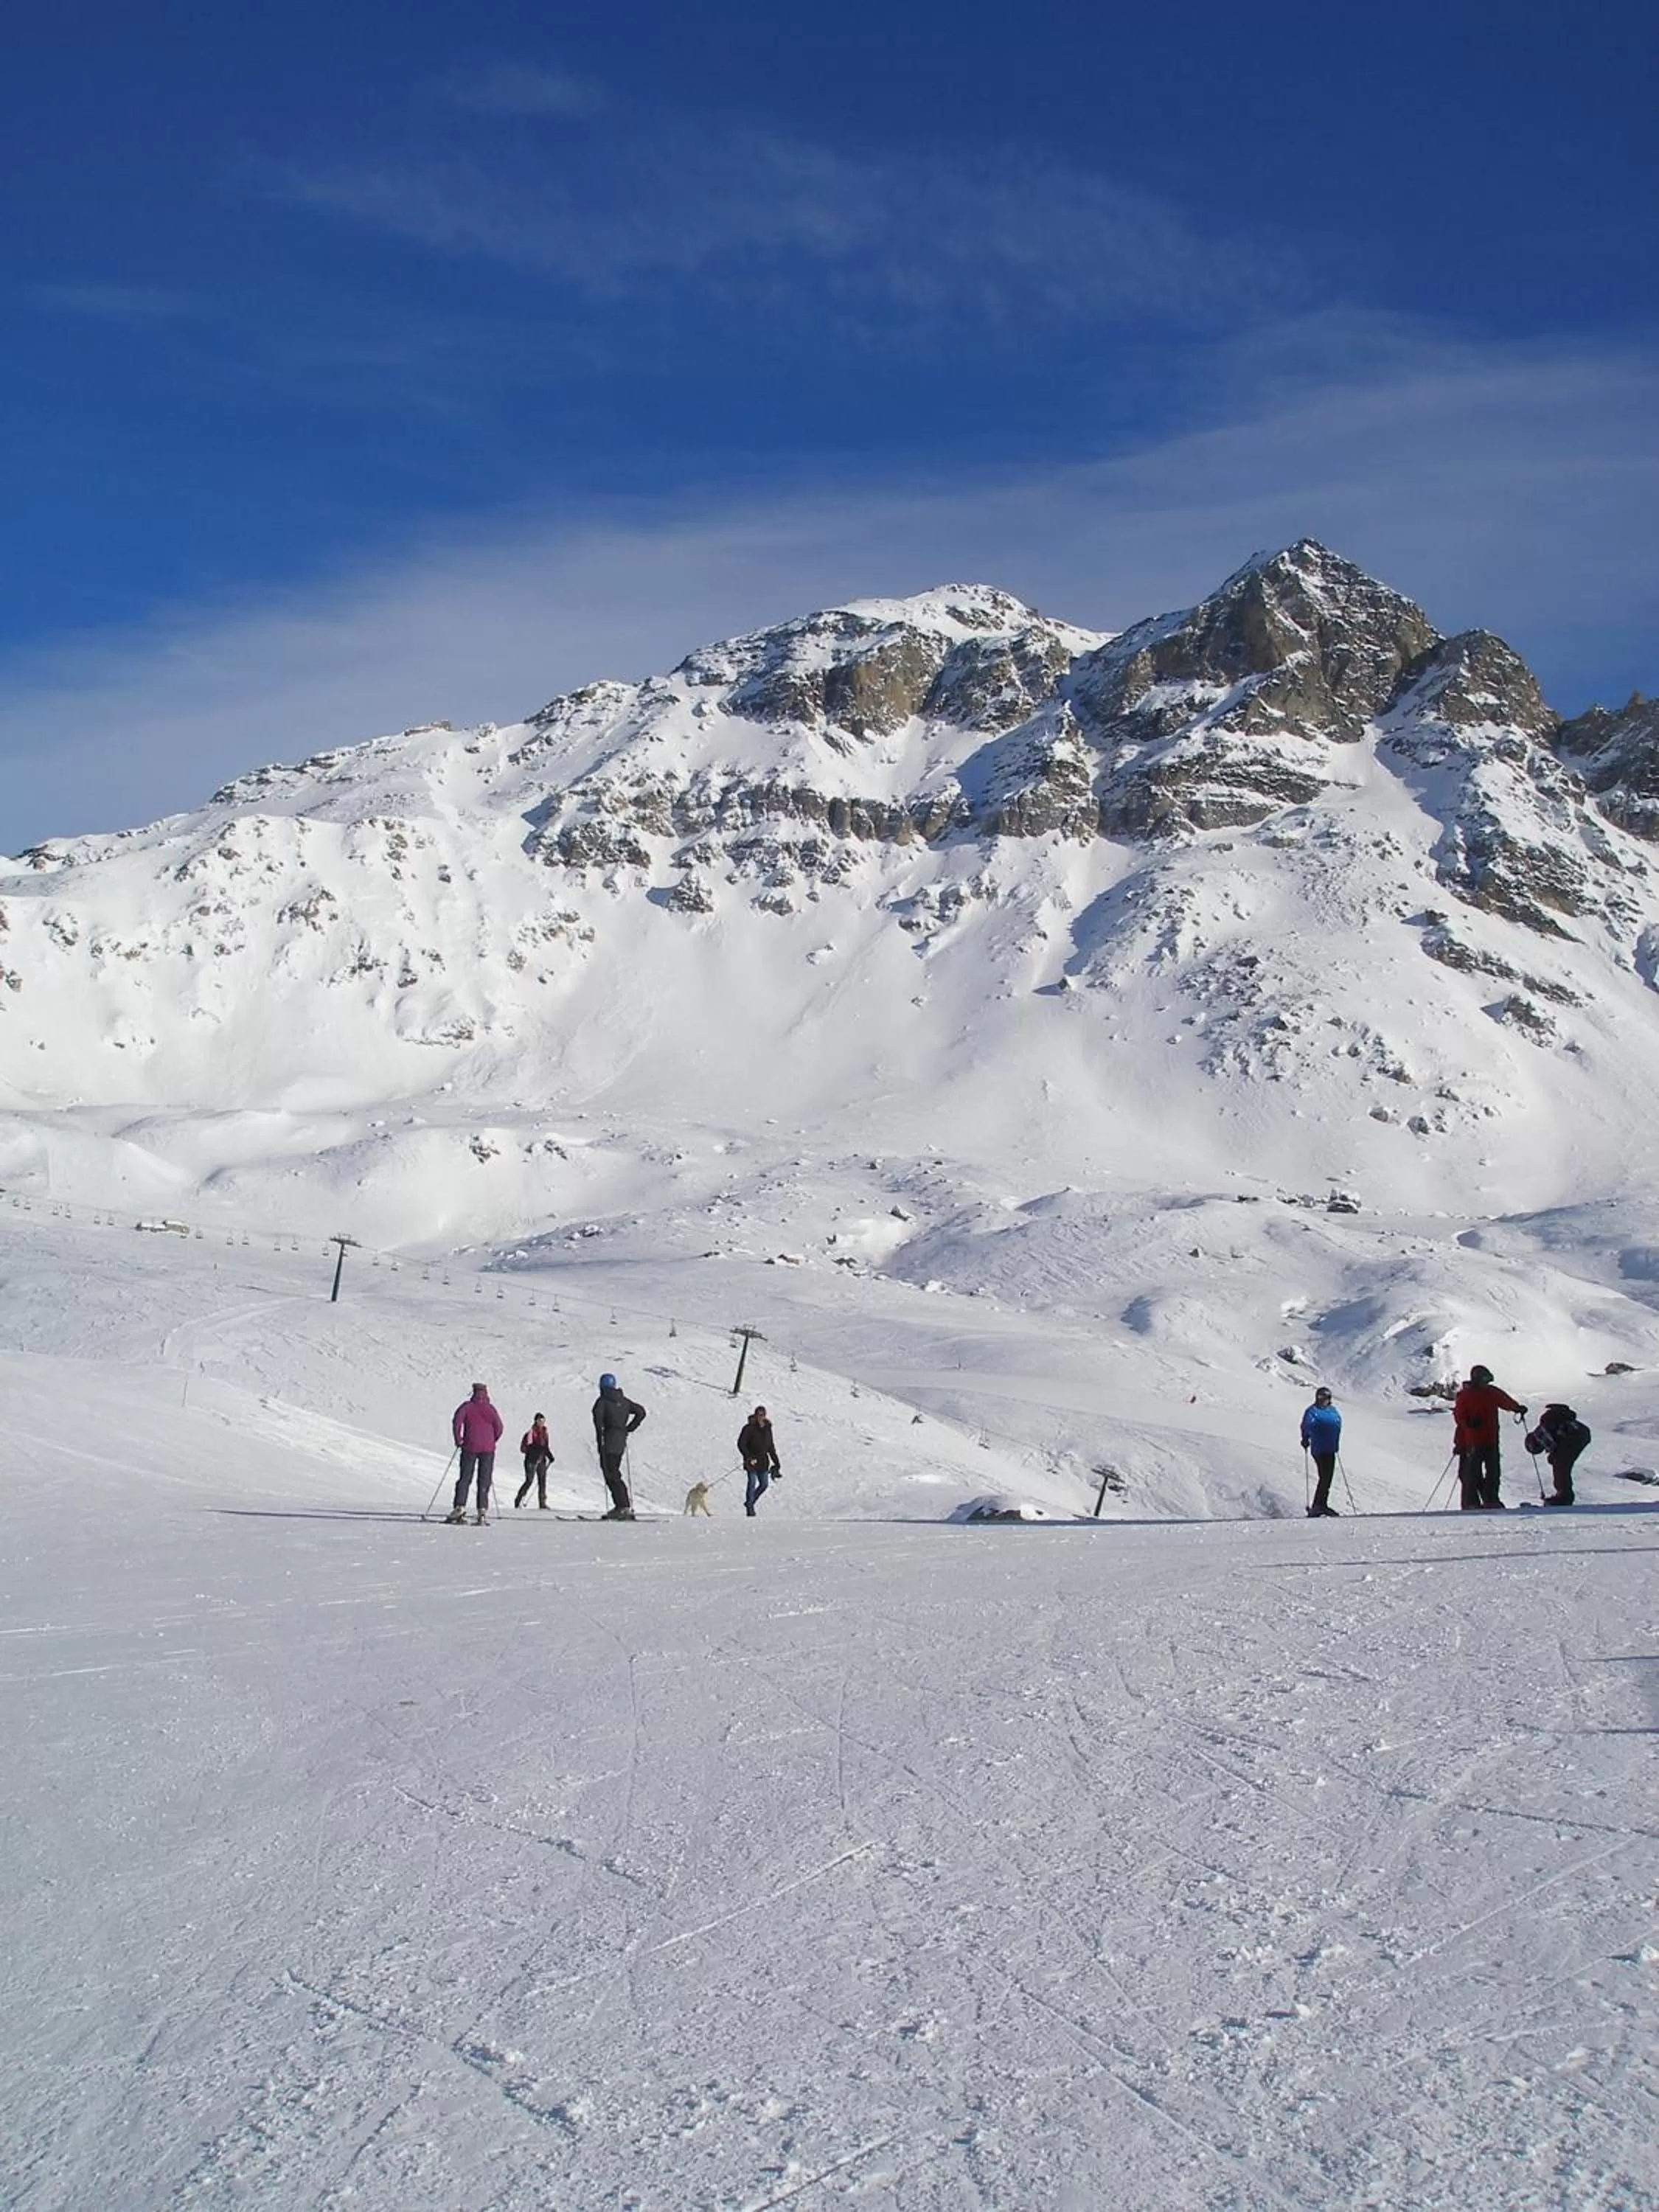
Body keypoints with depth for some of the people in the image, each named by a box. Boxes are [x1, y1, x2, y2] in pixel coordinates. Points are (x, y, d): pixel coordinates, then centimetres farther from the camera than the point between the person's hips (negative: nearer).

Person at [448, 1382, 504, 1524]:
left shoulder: (467, 1407, 2)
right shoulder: (491, 1409, 6)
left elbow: (457, 1421, -10)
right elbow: (499, 1427, 1)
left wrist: (458, 1440, 0)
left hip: (470, 1447, -1)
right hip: (488, 1448, 1)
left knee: (465, 1478, 4)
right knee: (484, 1480, 4)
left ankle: (460, 1506, -9)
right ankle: (483, 1509, -3)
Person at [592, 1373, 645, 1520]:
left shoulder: (603, 1400, -5)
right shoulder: (624, 1401, 15)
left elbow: (598, 1413, -26)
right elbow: (641, 1412, 17)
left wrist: (599, 1433, -16)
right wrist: (629, 1429, 16)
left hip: (608, 1441, -7)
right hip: (621, 1442, 7)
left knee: (611, 1475, -7)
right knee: (613, 1473, 16)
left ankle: (624, 1507, -15)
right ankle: (620, 1507, 11)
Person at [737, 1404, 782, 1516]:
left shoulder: (767, 1428, 8)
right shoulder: (749, 1428, -10)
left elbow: (770, 1447, 17)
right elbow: (741, 1444, -11)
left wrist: (776, 1462, 15)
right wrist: (749, 1457, -19)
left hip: (763, 1461, 6)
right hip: (752, 1461, -6)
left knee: (764, 1484, 4)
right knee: (752, 1483, -10)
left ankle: (750, 1502, 23)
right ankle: (750, 1507, 2)